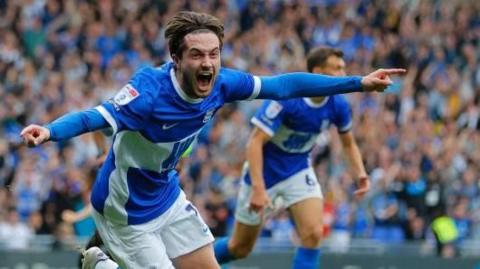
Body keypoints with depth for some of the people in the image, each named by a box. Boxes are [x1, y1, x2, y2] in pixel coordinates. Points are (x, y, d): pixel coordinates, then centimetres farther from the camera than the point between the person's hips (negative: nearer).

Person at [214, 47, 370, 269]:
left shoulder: (338, 105, -11)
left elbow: (348, 143, 8)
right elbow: (255, 143, -27)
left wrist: (360, 173, -9)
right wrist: (258, 188, -34)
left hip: (299, 171, 4)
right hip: (265, 172, -4)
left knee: (313, 234, -18)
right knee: (240, 248, 6)